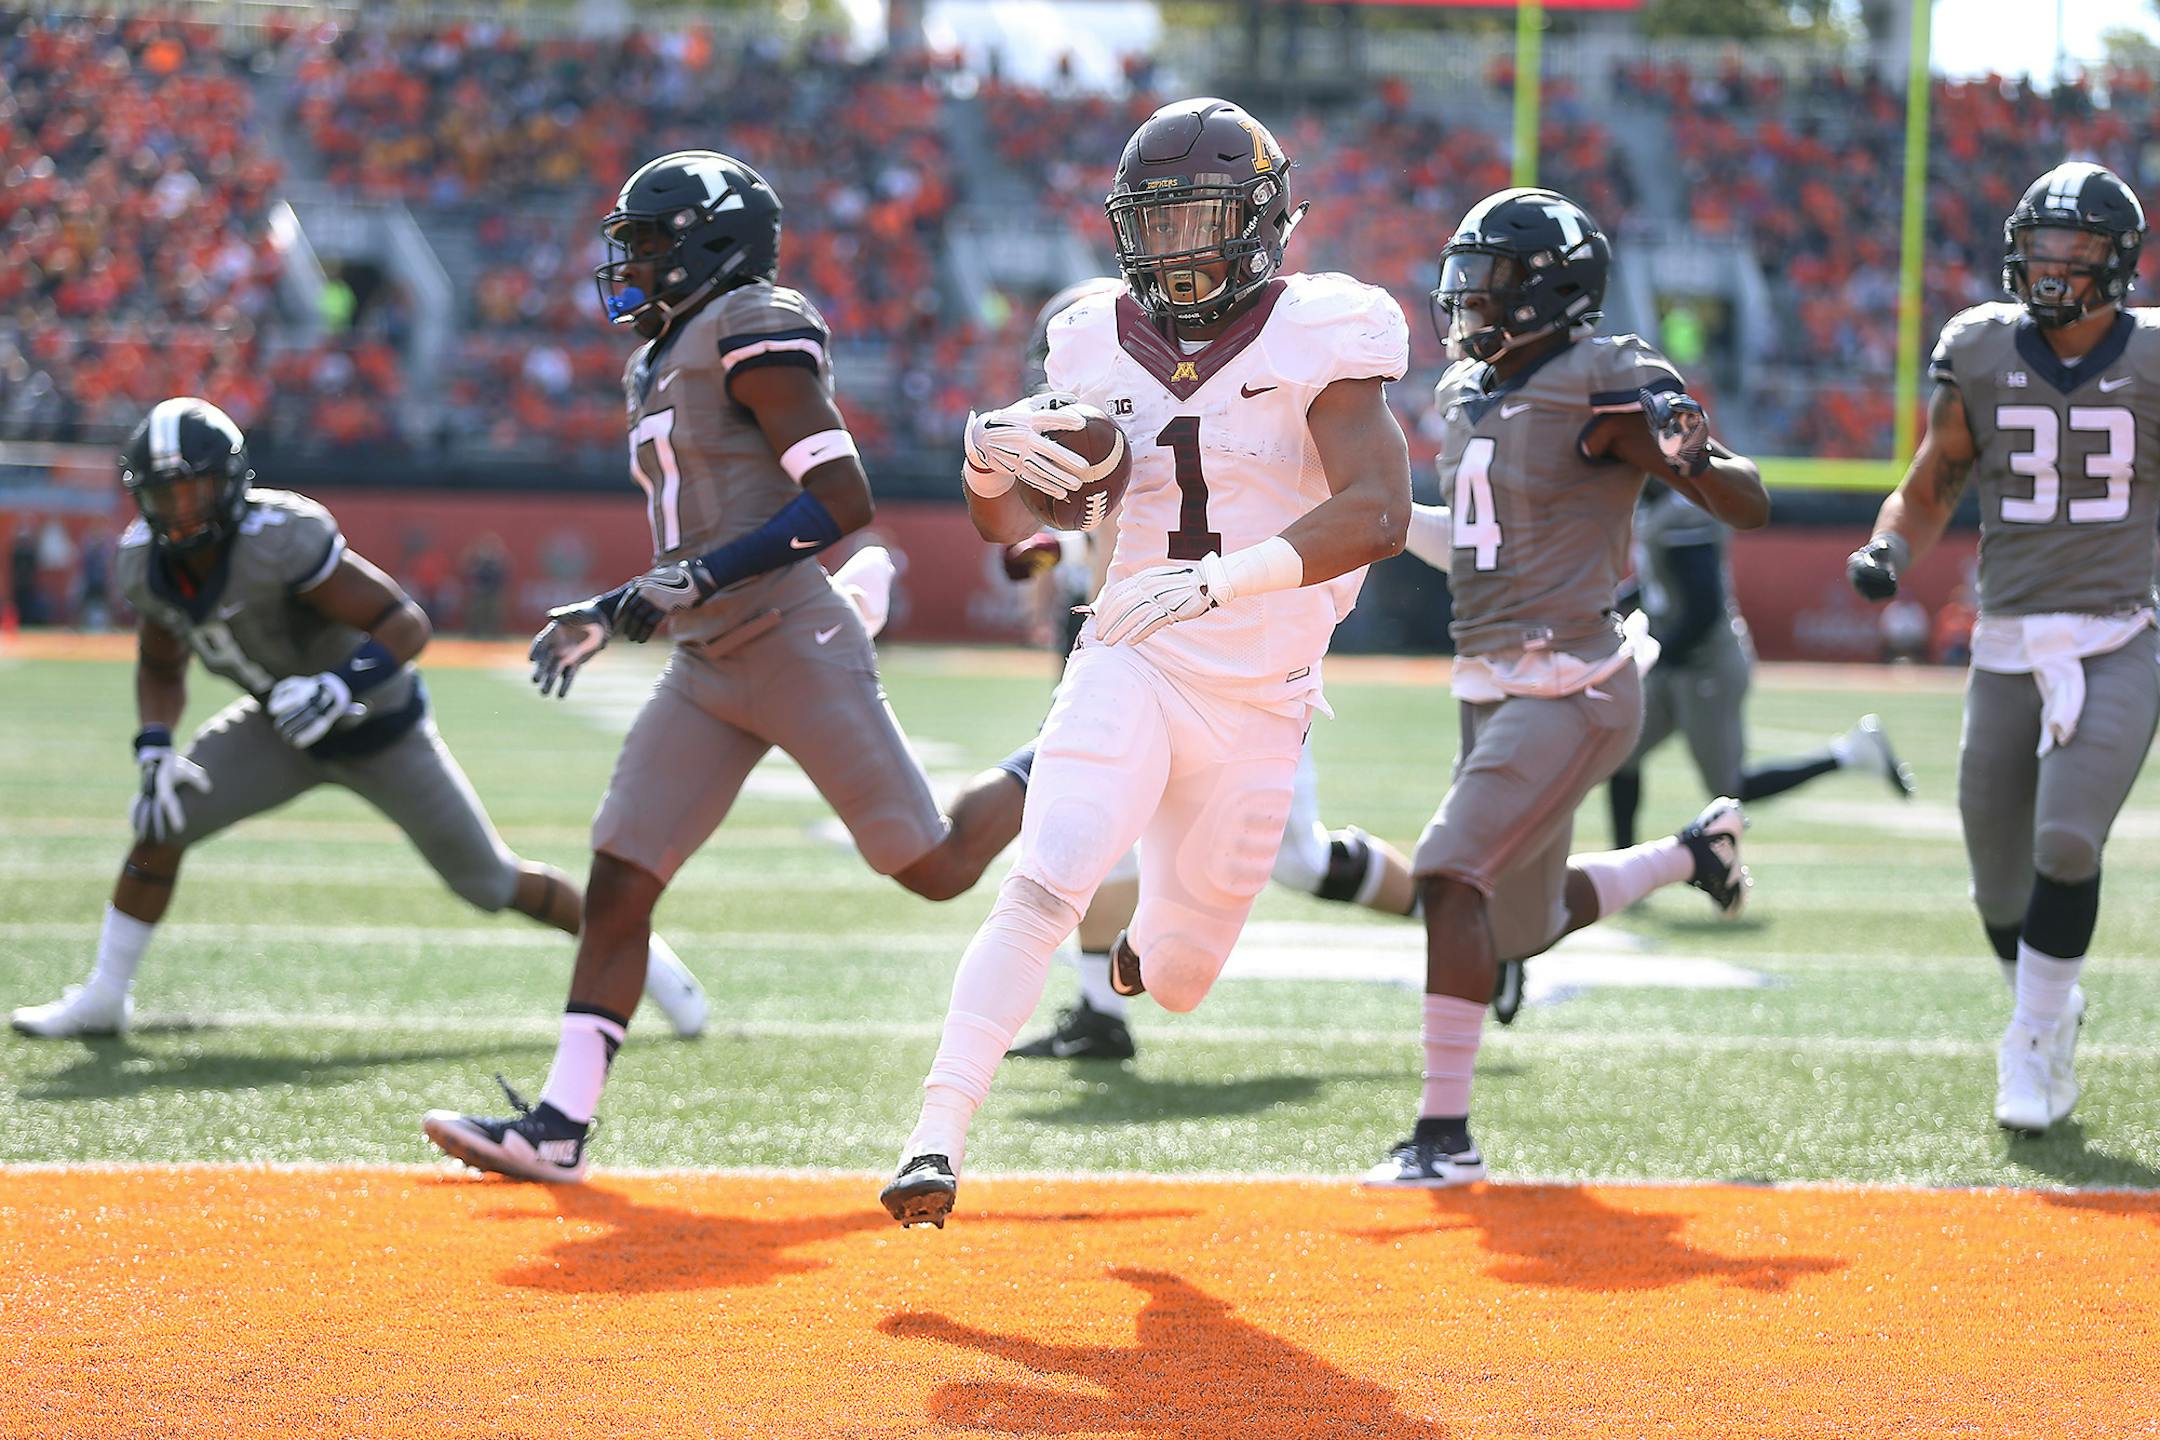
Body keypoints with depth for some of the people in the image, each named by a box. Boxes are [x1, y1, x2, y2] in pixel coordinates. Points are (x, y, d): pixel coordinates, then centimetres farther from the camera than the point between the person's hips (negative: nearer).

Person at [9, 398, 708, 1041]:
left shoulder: (281, 542, -35)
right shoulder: (146, 564, -13)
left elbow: (406, 623, -32)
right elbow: (160, 669, 5)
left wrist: (340, 688, -46)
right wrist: (153, 756, -11)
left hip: (377, 729, -5)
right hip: (285, 725, 5)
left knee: (489, 881, 5)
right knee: (162, 821, -11)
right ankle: (104, 997, 4)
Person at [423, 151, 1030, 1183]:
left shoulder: (753, 335, -10)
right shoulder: (661, 368, 18)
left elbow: (844, 501, -17)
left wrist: (701, 580, -21)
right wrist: (611, 615, 15)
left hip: (795, 644, -8)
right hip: (709, 670, 8)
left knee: (935, 868, -3)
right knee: (618, 883, -3)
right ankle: (559, 1126, -4)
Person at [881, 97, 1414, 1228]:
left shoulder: (1318, 344, -8)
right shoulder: (1105, 349, 4)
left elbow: (1375, 514, -22)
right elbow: (1006, 525, 12)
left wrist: (1212, 580, -33)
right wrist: (991, 453, -13)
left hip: (1259, 708, -1)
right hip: (1129, 673, 1)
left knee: (1176, 982, 10)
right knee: (1043, 891, -25)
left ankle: (1152, 943, 48)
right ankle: (938, 1140, -26)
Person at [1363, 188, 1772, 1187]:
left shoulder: (1606, 387, -13)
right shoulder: (1463, 393, 12)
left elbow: (1752, 506, -14)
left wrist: (1691, 457, -33)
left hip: (1569, 686, -9)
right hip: (1489, 684, 9)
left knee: (1450, 877, -20)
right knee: (1527, 925, 18)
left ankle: (1445, 1132, -15)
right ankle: (1692, 851, 42)